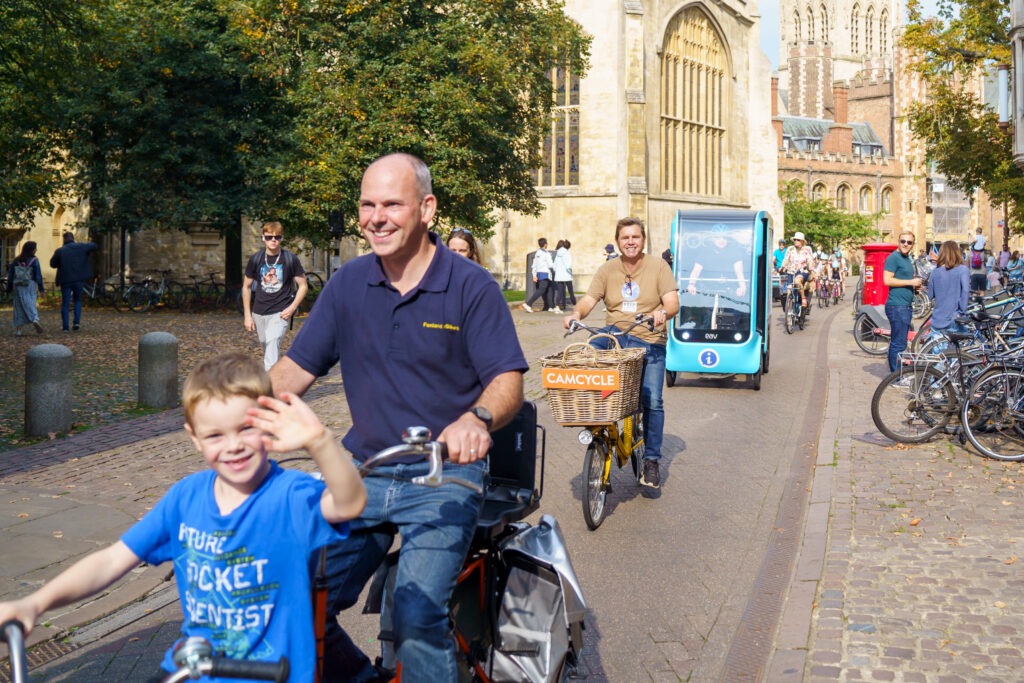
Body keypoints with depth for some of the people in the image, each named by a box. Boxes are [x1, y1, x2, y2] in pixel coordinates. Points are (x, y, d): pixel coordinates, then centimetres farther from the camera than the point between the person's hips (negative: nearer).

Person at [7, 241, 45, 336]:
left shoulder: (16, 261, 4)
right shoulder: (34, 260, -6)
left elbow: (10, 275, 7)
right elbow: (38, 276, -8)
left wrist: (9, 289, 14)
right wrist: (41, 289, -3)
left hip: (18, 286, 3)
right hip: (30, 285, -2)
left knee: (19, 307, 8)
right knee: (31, 304, 2)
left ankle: (18, 330, 5)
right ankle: (35, 320, -28)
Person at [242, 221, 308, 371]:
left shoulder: (291, 259, -5)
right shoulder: (255, 259, 1)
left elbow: (303, 286, 1)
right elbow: (246, 287, 9)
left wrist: (292, 308, -12)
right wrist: (247, 315, 6)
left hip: (281, 312, -4)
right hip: (259, 312, 4)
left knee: (273, 342, -21)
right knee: (265, 345, 12)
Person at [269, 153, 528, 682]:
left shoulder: (472, 289, -5)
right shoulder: (349, 283, 6)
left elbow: (508, 380, -11)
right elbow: (296, 368, 8)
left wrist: (477, 419, -34)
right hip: (361, 474, 4)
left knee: (416, 618, -23)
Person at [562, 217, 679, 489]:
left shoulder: (658, 267, 2)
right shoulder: (607, 269, 8)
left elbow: (673, 303, -7)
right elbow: (589, 299, -1)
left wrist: (663, 313, -30)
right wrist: (576, 313, -23)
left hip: (650, 342, -2)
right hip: (615, 337, 2)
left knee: (652, 401, -11)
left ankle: (651, 461, 5)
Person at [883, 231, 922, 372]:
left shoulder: (907, 259, 19)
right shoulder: (893, 258, -10)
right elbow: (887, 280, -20)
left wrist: (915, 285, 11)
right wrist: (911, 282, -16)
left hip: (906, 306, 10)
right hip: (897, 306, -10)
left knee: (897, 343, 14)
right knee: (899, 344, -10)